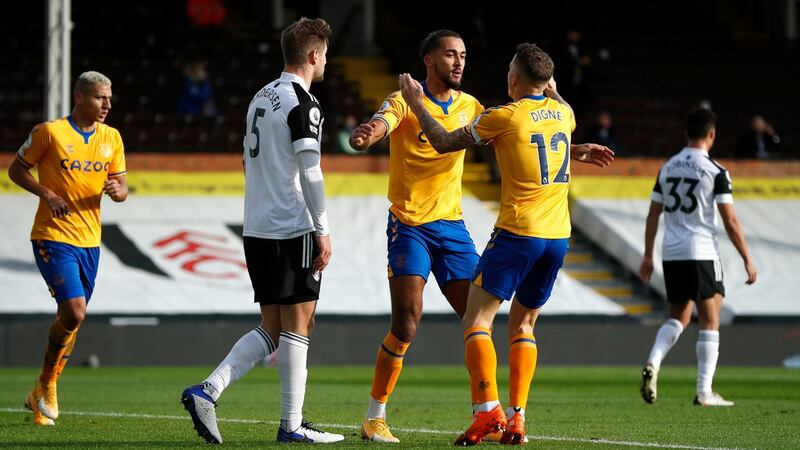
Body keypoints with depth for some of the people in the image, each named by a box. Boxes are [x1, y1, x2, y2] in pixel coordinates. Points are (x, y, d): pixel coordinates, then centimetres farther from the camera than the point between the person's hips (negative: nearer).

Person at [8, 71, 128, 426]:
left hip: (89, 240, 6)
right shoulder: (50, 132, -7)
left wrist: (117, 190, -12)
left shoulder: (111, 138, 8)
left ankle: (41, 396, 26)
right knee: (74, 312, -19)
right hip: (53, 237, -6)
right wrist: (46, 194, -14)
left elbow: (120, 186, 13)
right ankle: (46, 385, 3)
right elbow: (16, 170, 1)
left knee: (70, 318, 10)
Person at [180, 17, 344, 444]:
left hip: (256, 229, 8)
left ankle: (206, 391, -3)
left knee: (271, 329, 11)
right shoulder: (303, 104, -11)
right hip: (292, 231, -8)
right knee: (297, 326, -2)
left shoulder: (261, 97, 16)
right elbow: (309, 172, -17)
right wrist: (323, 232, -13)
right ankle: (292, 425, 0)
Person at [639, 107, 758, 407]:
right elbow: (730, 221, -8)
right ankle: (705, 392, -3)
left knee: (678, 317, 18)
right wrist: (747, 260, -2)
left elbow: (653, 215, 13)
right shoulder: (716, 172, -7)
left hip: (671, 255, 5)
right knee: (709, 322, 2)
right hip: (701, 253, -5)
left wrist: (648, 256, 21)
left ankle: (653, 363, -8)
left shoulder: (667, 168, 10)